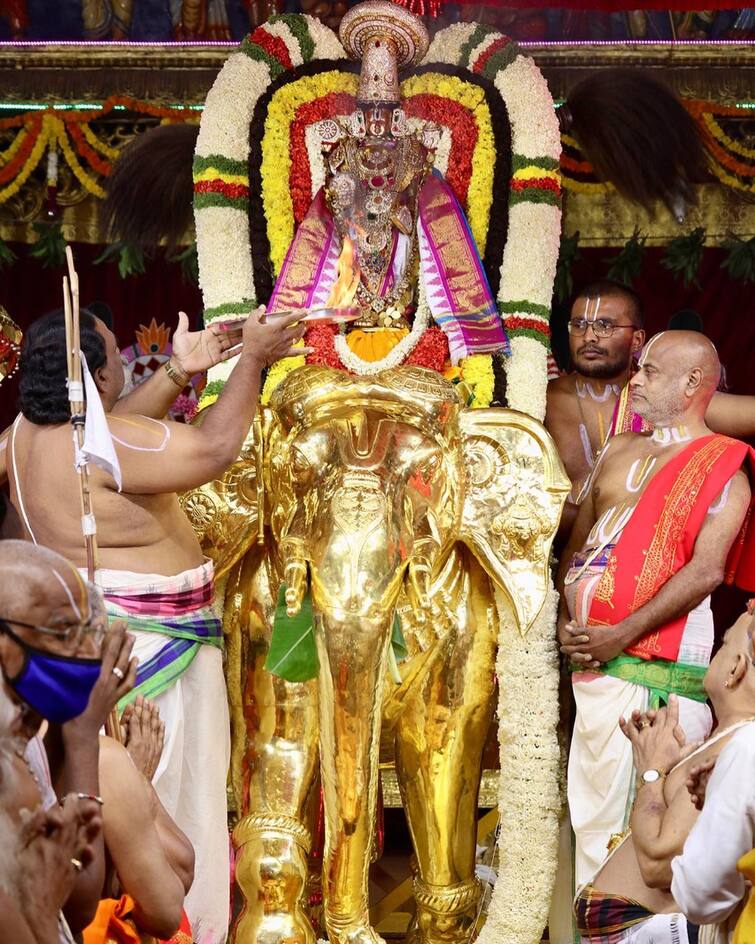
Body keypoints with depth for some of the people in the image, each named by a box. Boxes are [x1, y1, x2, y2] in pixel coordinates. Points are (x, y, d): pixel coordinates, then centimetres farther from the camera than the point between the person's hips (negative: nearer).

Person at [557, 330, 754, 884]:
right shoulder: (621, 452, 20)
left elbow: (705, 571, -13)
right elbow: (577, 545, 20)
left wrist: (621, 634, -19)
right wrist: (566, 620, 3)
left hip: (654, 662, -7)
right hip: (591, 654, 7)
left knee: (641, 812, -10)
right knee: (591, 804, 8)